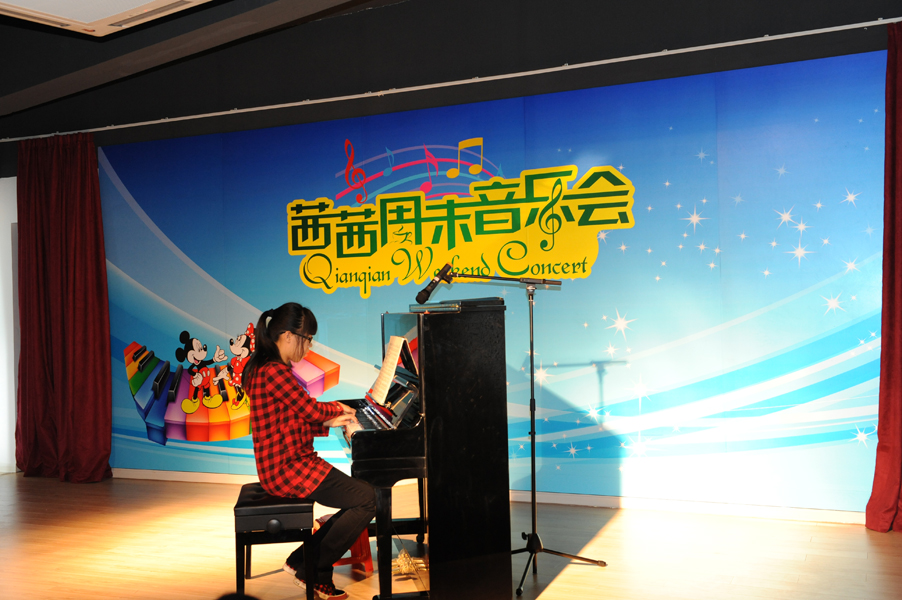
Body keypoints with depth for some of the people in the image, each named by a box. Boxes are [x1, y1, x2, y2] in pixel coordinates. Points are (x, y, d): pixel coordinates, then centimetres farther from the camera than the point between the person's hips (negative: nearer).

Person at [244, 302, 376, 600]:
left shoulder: (266, 368, 15)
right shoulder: (274, 372, -19)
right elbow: (311, 409, -15)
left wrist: (329, 422, 8)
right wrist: (337, 410, 6)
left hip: (291, 462, 11)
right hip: (287, 469, -11)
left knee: (362, 494, 9)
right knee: (366, 499, -12)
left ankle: (302, 559, 13)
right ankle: (315, 573, 1)